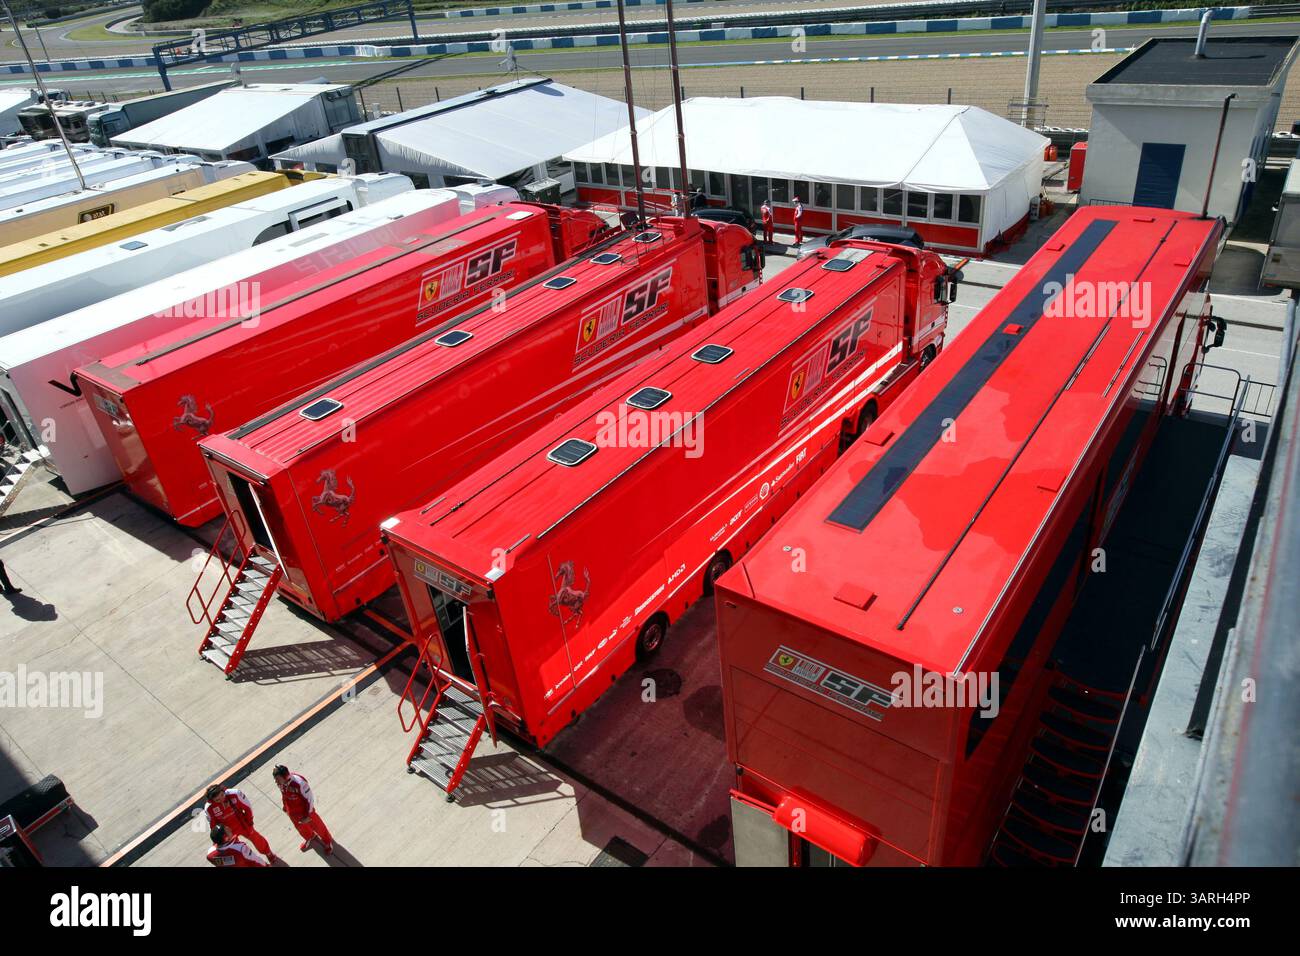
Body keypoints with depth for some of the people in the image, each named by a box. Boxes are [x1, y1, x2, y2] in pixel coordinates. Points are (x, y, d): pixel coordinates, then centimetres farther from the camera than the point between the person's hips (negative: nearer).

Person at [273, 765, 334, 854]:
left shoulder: (299, 783, -39)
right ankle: (310, 837, 62)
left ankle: (327, 841, 45)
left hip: (305, 811, -5)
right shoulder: (280, 783, -20)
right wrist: (284, 807, 16)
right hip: (292, 813, 5)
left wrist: (308, 815, -19)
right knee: (301, 827, 30)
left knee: (316, 826, 18)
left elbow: (310, 798, -26)